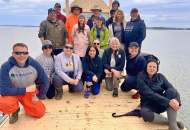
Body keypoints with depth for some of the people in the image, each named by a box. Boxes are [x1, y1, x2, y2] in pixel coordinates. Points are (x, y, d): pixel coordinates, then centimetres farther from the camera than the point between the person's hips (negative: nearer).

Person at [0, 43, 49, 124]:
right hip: (13, 92, -1)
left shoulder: (34, 64, -19)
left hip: (30, 91, 2)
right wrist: (26, 89, -25)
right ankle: (15, 109, 6)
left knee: (40, 112, -7)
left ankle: (26, 104, 25)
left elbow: (46, 81, -10)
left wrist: (39, 96, -5)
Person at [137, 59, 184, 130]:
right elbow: (150, 94, -21)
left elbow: (172, 88, -9)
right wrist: (168, 102, -29)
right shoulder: (141, 78, -9)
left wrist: (176, 100, -30)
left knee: (171, 91, -25)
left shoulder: (160, 77, 3)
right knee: (144, 113, -38)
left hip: (162, 104, 4)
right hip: (149, 105, -3)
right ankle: (169, 121, -16)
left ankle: (172, 124, -26)